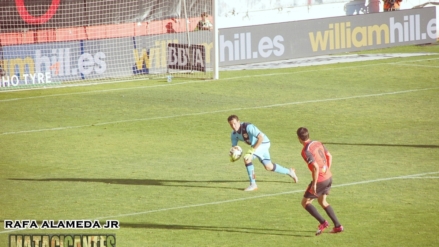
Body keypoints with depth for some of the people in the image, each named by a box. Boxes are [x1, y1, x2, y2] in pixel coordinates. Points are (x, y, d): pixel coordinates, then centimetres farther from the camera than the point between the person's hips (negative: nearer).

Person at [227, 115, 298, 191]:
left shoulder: (248, 127, -30)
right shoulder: (234, 134, -6)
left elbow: (261, 137, -35)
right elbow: (234, 146, 3)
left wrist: (251, 151, -37)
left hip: (263, 143, -9)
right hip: (255, 145, 9)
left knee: (247, 158, -27)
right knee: (268, 167, 19)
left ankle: (253, 184, -19)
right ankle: (289, 172, 43)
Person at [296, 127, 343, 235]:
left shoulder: (306, 151, -19)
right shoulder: (318, 143, 4)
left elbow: (316, 167, -27)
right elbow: (329, 156, 15)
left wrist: (314, 184, -19)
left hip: (320, 180, -8)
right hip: (328, 177, 8)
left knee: (305, 202, 7)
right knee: (322, 202, 25)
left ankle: (323, 222, -5)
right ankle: (337, 226, 20)